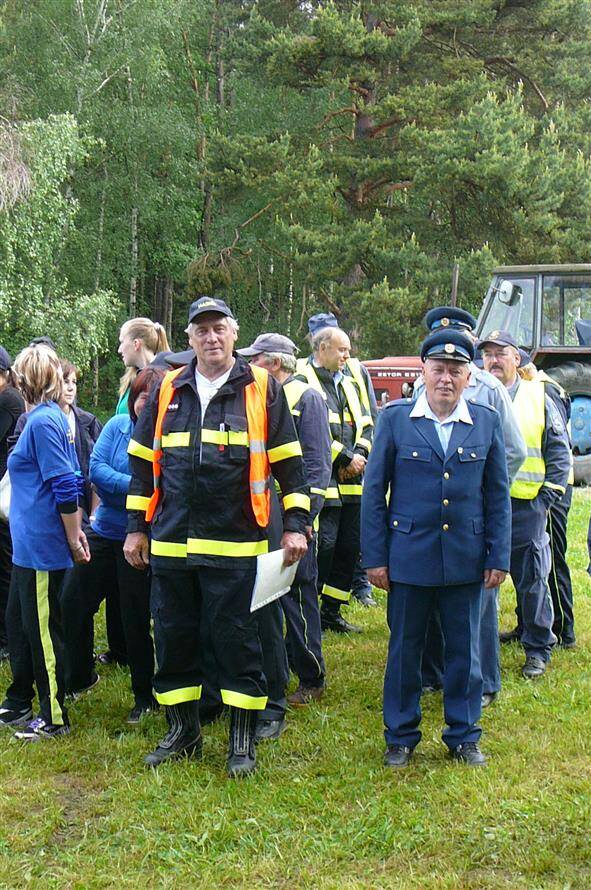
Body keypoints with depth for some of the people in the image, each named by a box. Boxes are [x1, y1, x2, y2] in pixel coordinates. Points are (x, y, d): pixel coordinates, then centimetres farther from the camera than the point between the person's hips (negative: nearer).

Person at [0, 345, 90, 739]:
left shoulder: (42, 421, -17)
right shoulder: (54, 418, 12)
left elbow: (66, 488, -20)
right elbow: (72, 483, 16)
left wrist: (73, 539, -15)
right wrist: (75, 532, 16)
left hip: (41, 545, -10)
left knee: (43, 630, 1)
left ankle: (55, 718, 12)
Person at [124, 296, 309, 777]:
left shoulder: (261, 388, -1)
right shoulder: (168, 391, 8)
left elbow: (288, 462, 1)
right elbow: (143, 462, 14)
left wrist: (296, 524, -5)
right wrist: (137, 528, 12)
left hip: (234, 544, -4)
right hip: (170, 543, 4)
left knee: (236, 640, 2)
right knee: (173, 638, 11)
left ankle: (242, 738, 16)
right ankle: (183, 731, 27)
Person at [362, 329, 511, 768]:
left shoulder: (487, 421, 2)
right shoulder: (395, 418, -3)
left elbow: (498, 495, 6)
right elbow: (374, 490, 0)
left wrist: (499, 557, 2)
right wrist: (375, 557, -4)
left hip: (466, 559, 1)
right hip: (409, 557, -1)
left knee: (465, 650, 10)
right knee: (405, 650, 9)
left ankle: (464, 735, 26)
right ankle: (401, 737, 24)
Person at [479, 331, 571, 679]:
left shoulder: (538, 397, 6)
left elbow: (560, 452, 6)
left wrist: (547, 497, -2)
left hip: (527, 507, -1)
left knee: (532, 581, 5)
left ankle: (538, 650, 18)